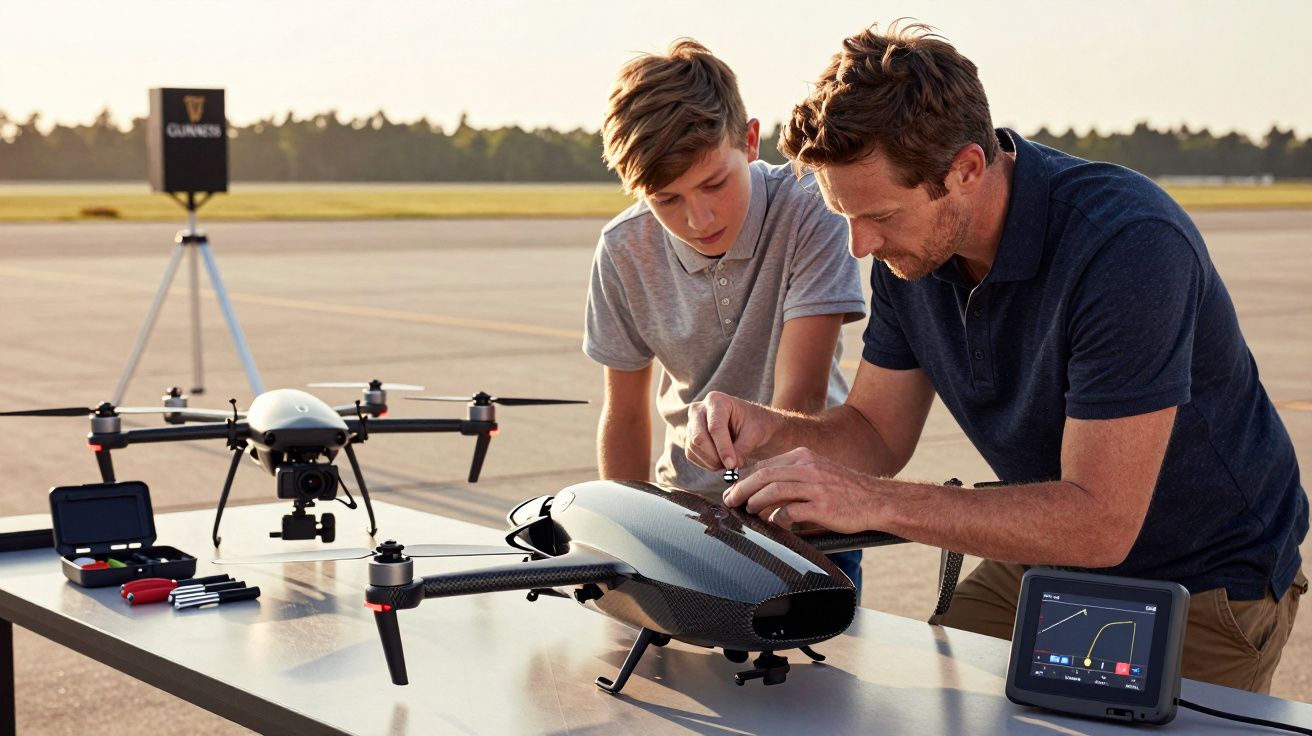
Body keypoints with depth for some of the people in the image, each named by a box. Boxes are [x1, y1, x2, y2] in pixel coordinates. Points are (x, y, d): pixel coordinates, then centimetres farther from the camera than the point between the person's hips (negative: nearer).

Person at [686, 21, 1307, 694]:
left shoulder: (1127, 244, -31)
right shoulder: (911, 246, -7)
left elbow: (1100, 522, -32)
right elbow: (878, 432, 3)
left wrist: (874, 502, -35)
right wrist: (769, 431, -18)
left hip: (1203, 586, -6)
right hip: (1047, 559, 6)